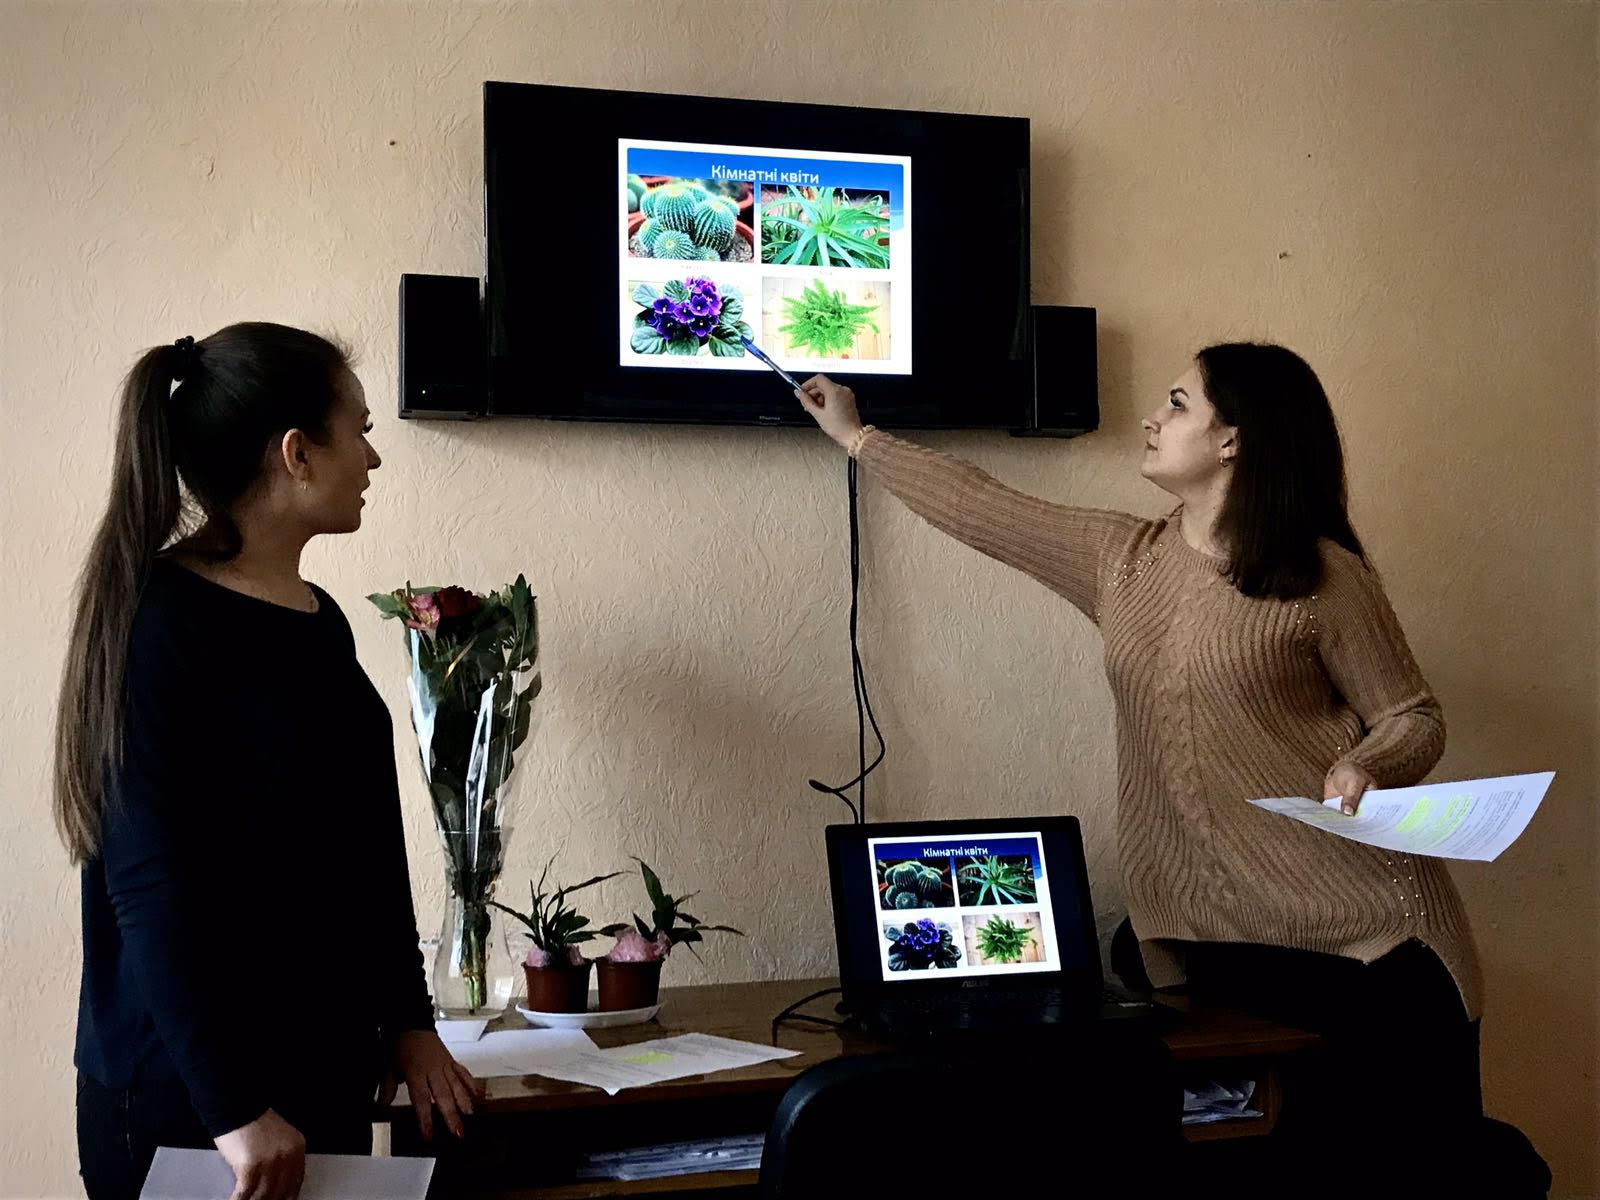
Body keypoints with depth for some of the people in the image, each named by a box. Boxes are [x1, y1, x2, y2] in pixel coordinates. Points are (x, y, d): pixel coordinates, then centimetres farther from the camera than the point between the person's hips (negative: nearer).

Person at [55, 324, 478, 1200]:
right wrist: (233, 1109, -21)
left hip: (330, 1076, 7)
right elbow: (149, 885, -20)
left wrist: (408, 1022, 12)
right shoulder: (162, 625, -15)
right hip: (182, 1100, -7)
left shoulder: (319, 622, 8)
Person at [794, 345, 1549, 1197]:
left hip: (1359, 926, -3)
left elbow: (1414, 720, 2)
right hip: (1203, 926, 4)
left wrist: (1364, 764, -20)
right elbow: (982, 509, 20)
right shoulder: (1122, 559, 12)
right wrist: (856, 436, 27)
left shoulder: (1323, 576, -2)